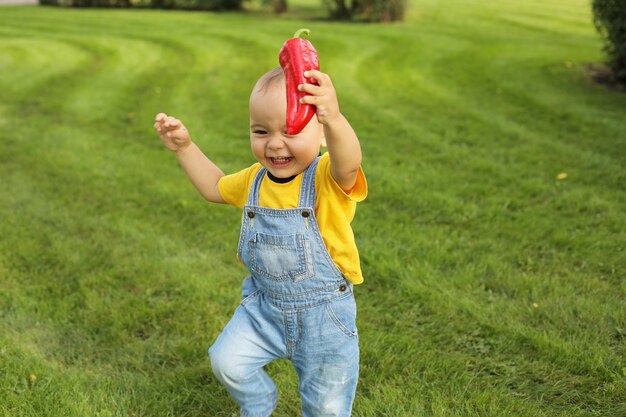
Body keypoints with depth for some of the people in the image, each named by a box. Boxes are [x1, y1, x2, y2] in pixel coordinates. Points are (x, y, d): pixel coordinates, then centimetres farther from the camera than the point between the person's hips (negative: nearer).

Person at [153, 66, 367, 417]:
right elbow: (215, 187, 18)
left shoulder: (329, 178, -25)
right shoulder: (255, 180, -4)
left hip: (324, 316, -4)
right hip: (264, 306, 5)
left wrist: (334, 119, -71)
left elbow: (348, 162, -50)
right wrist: (185, 147, 8)